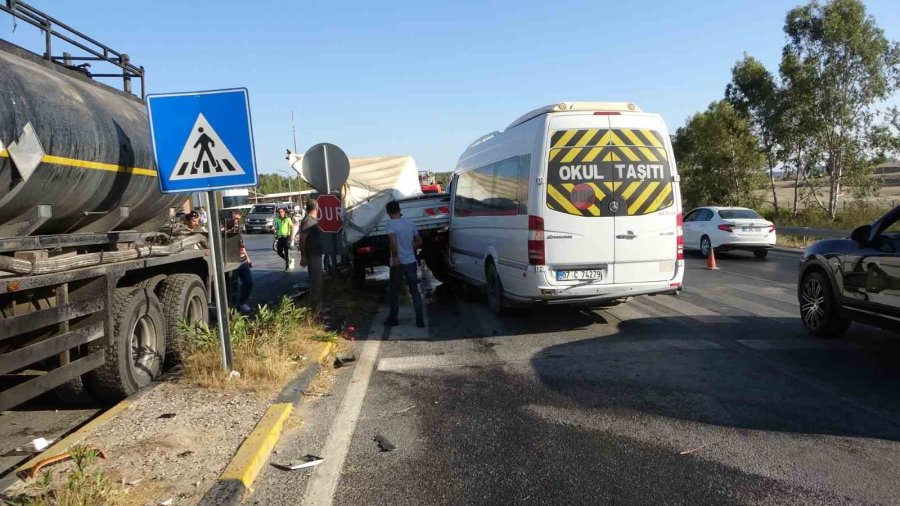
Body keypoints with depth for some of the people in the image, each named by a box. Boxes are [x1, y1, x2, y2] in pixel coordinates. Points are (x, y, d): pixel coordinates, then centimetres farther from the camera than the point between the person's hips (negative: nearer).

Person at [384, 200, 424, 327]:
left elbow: (393, 241, -28)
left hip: (398, 264, -4)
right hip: (411, 262, 4)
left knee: (394, 292, 11)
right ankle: (420, 320, 7)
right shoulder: (410, 223, 5)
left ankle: (393, 319, 20)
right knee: (415, 291, 8)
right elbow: (419, 241, 12)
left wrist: (395, 257, -19)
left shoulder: (390, 225, -12)